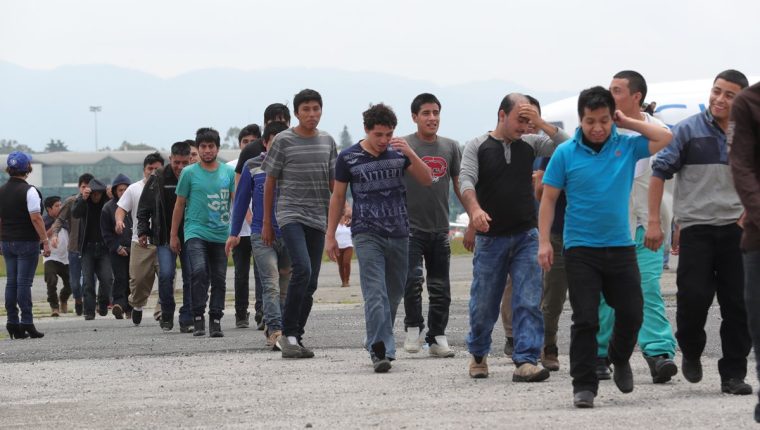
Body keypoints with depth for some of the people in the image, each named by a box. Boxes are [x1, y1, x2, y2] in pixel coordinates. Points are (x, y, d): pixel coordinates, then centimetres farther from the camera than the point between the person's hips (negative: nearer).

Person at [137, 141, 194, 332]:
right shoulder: (158, 178, -2)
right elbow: (144, 208, 6)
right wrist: (143, 231, 1)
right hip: (165, 236, -1)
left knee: (190, 277, -2)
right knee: (166, 274, -12)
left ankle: (187, 320, 6)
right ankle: (167, 315, 8)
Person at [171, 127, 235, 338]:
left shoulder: (229, 172, 8)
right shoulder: (189, 173, 2)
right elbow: (180, 205, 7)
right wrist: (173, 235, 7)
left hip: (221, 234, 3)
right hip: (196, 232, -3)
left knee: (219, 279, 5)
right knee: (199, 271, -21)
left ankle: (215, 321, 13)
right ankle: (198, 318, -14)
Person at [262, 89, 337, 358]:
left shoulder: (327, 142, 11)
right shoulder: (283, 141, -2)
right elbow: (270, 182, 3)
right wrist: (266, 222, 2)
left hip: (318, 218, 5)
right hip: (290, 214, -5)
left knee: (310, 282, 4)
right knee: (302, 269, -22)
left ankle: (296, 338, 13)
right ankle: (288, 334, -14)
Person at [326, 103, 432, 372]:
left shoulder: (399, 153, 5)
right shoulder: (348, 158, -1)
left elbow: (427, 181, 0)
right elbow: (338, 197, 6)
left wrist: (410, 154, -16)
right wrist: (330, 236, 5)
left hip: (399, 234, 4)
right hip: (367, 235, -3)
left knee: (394, 295, 11)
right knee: (375, 294, -15)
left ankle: (377, 342, 27)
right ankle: (381, 350, -22)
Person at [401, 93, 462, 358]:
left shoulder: (450, 147, 11)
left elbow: (460, 186, 14)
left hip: (440, 228, 4)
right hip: (411, 226, -4)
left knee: (440, 287, 5)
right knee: (413, 279, -18)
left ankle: (437, 338, 13)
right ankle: (413, 327, 2)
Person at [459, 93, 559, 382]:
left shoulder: (529, 146, 9)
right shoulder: (478, 147, 1)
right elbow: (466, 181, -13)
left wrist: (541, 122, -8)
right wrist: (474, 210, -32)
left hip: (526, 237, 2)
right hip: (490, 237, -2)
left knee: (529, 302, -9)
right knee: (483, 304, 6)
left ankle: (526, 361, -12)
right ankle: (478, 355, 28)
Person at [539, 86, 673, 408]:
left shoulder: (627, 147, 3)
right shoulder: (566, 153, -2)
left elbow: (666, 138, -3)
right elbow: (549, 199, 1)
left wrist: (628, 122, -2)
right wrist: (544, 242, -6)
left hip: (620, 246, 3)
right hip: (581, 249, -3)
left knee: (631, 313, 8)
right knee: (585, 319, -4)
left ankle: (619, 359, 37)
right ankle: (584, 385, 2)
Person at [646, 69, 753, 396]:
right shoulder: (688, 131, -2)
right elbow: (660, 172, 0)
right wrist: (654, 222, -6)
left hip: (735, 230, 3)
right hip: (696, 229, -3)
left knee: (737, 304, 1)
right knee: (694, 296, -10)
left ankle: (733, 374, 9)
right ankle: (691, 352, 19)